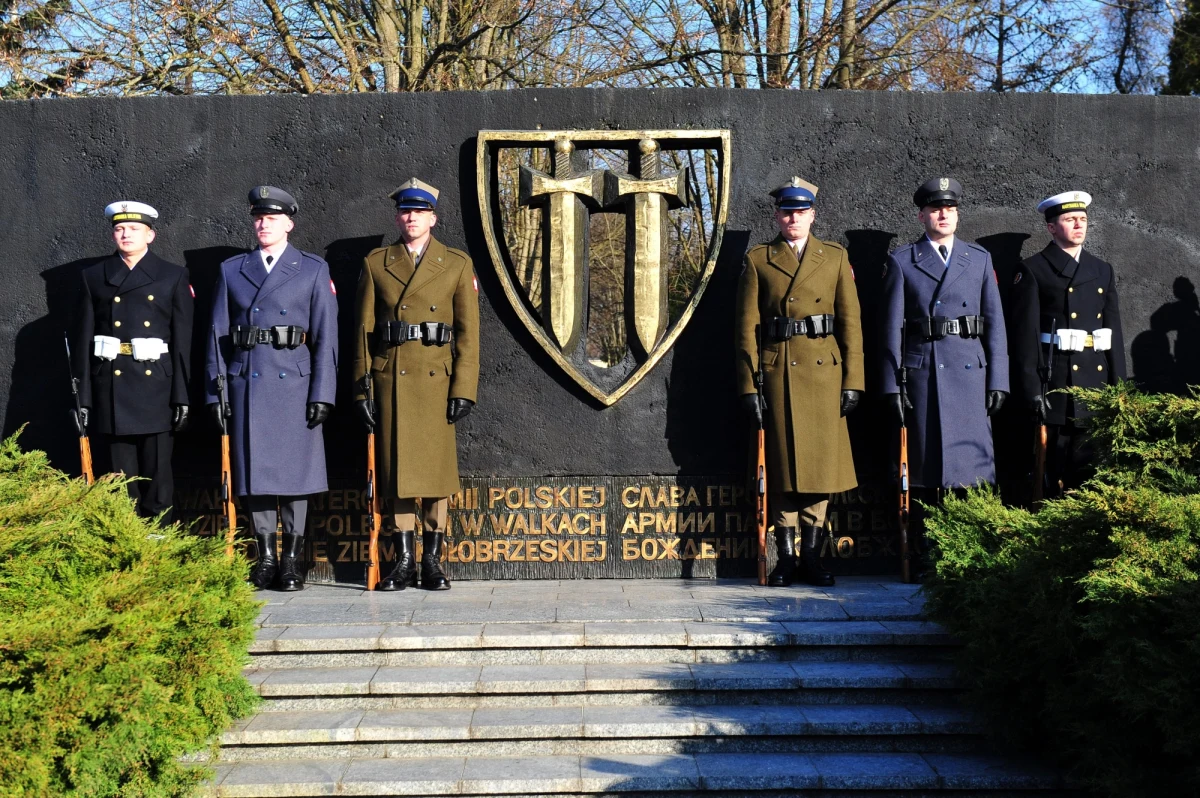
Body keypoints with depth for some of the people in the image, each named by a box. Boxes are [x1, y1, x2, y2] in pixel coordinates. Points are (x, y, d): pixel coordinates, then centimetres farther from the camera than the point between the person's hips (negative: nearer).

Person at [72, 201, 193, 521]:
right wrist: (82, 397, 0)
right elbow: (83, 341, 6)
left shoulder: (174, 277, 5)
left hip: (156, 387, -1)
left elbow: (183, 342, 1)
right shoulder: (94, 277, 8)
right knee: (121, 475, 5)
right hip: (111, 389, 1)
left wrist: (182, 397, -4)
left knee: (157, 475, 3)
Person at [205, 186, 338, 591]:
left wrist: (322, 394, -7)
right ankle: (265, 557, 13)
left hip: (294, 383, -2)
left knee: (295, 469, 1)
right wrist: (215, 394, 3)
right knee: (254, 468, 4)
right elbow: (218, 336, 10)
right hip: (246, 384, 2)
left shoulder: (314, 269, 6)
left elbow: (326, 335, 1)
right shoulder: (231, 270, 12)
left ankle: (292, 559, 9)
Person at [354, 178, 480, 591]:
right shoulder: (376, 263, 9)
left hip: (436, 379, -1)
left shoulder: (457, 264, 6)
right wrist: (361, 387, 0)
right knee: (396, 467, 3)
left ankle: (433, 561, 11)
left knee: (437, 468, 2)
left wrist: (463, 389, -6)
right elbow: (364, 329, 7)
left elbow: (468, 331, 2)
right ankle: (404, 561, 11)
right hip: (390, 379, 1)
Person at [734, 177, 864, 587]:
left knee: (821, 460, 3)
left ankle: (812, 556, 12)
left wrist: (852, 380, -2)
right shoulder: (757, 260, 6)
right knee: (782, 462, 3)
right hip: (778, 371, -1)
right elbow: (747, 327, 2)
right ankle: (785, 557, 10)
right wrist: (749, 384, -5)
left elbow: (850, 322, 6)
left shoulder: (835, 257, 9)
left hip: (824, 371, 1)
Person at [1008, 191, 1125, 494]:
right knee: (1054, 467, -3)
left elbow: (1114, 332, 14)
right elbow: (1025, 333, -7)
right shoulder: (1033, 270, -1)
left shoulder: (1103, 271, 15)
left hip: (1097, 379, 5)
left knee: (1089, 468, 6)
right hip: (1055, 382, -5)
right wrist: (1032, 389, -14)